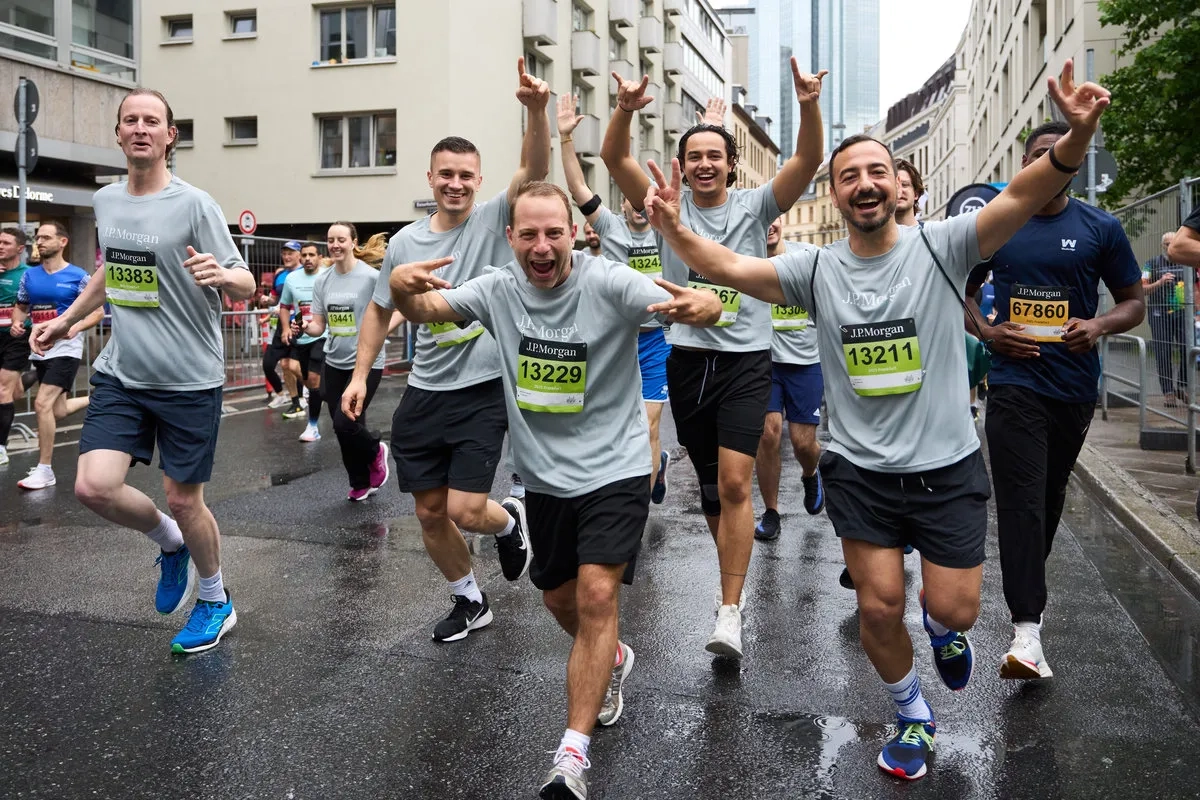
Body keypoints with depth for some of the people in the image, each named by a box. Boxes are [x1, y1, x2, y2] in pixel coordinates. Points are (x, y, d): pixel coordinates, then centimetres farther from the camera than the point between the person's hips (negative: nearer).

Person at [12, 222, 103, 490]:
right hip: (40, 350, 7)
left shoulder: (78, 276, -9)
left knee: (43, 404, -17)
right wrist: (17, 323, -4)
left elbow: (98, 311, -6)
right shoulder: (29, 275, 7)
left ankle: (44, 470, -7)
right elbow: (21, 307, 18)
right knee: (58, 411, 14)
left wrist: (76, 327, -24)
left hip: (65, 349, -7)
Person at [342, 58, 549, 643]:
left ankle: (510, 520, 27)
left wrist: (536, 110, -36)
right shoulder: (404, 242, 5)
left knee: (465, 510, -10)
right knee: (430, 514, 10)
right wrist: (360, 374, 10)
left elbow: (535, 170, -21)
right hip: (423, 394, 5)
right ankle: (469, 600, 34)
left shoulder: (493, 220, -5)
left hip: (482, 392, -4)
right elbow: (380, 310, 15)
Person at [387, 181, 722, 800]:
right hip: (545, 475, 5)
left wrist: (699, 306, -52)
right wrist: (402, 287, -38)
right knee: (559, 598, 18)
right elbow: (425, 309, -14)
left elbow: (706, 309, -27)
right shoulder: (498, 289, -4)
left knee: (596, 594, -16)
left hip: (615, 469, -4)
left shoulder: (607, 281, -17)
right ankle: (612, 661, 49)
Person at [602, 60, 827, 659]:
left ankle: (729, 613, -8)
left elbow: (809, 161, -9)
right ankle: (735, 577, 36)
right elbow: (614, 159, -5)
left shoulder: (755, 206, 3)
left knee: (734, 482, -13)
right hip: (687, 360, 3)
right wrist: (625, 110, -24)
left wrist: (808, 107, -27)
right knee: (710, 484, 14)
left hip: (746, 361, -2)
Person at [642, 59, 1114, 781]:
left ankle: (942, 628, 45)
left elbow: (1025, 195, -21)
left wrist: (1078, 135, -39)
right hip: (860, 471, 1)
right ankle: (914, 716, 35)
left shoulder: (941, 247, -8)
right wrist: (674, 228, -24)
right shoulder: (815, 270, -2)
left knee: (954, 609, 4)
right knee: (880, 607, 6)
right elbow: (729, 268, -8)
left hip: (948, 468, -1)